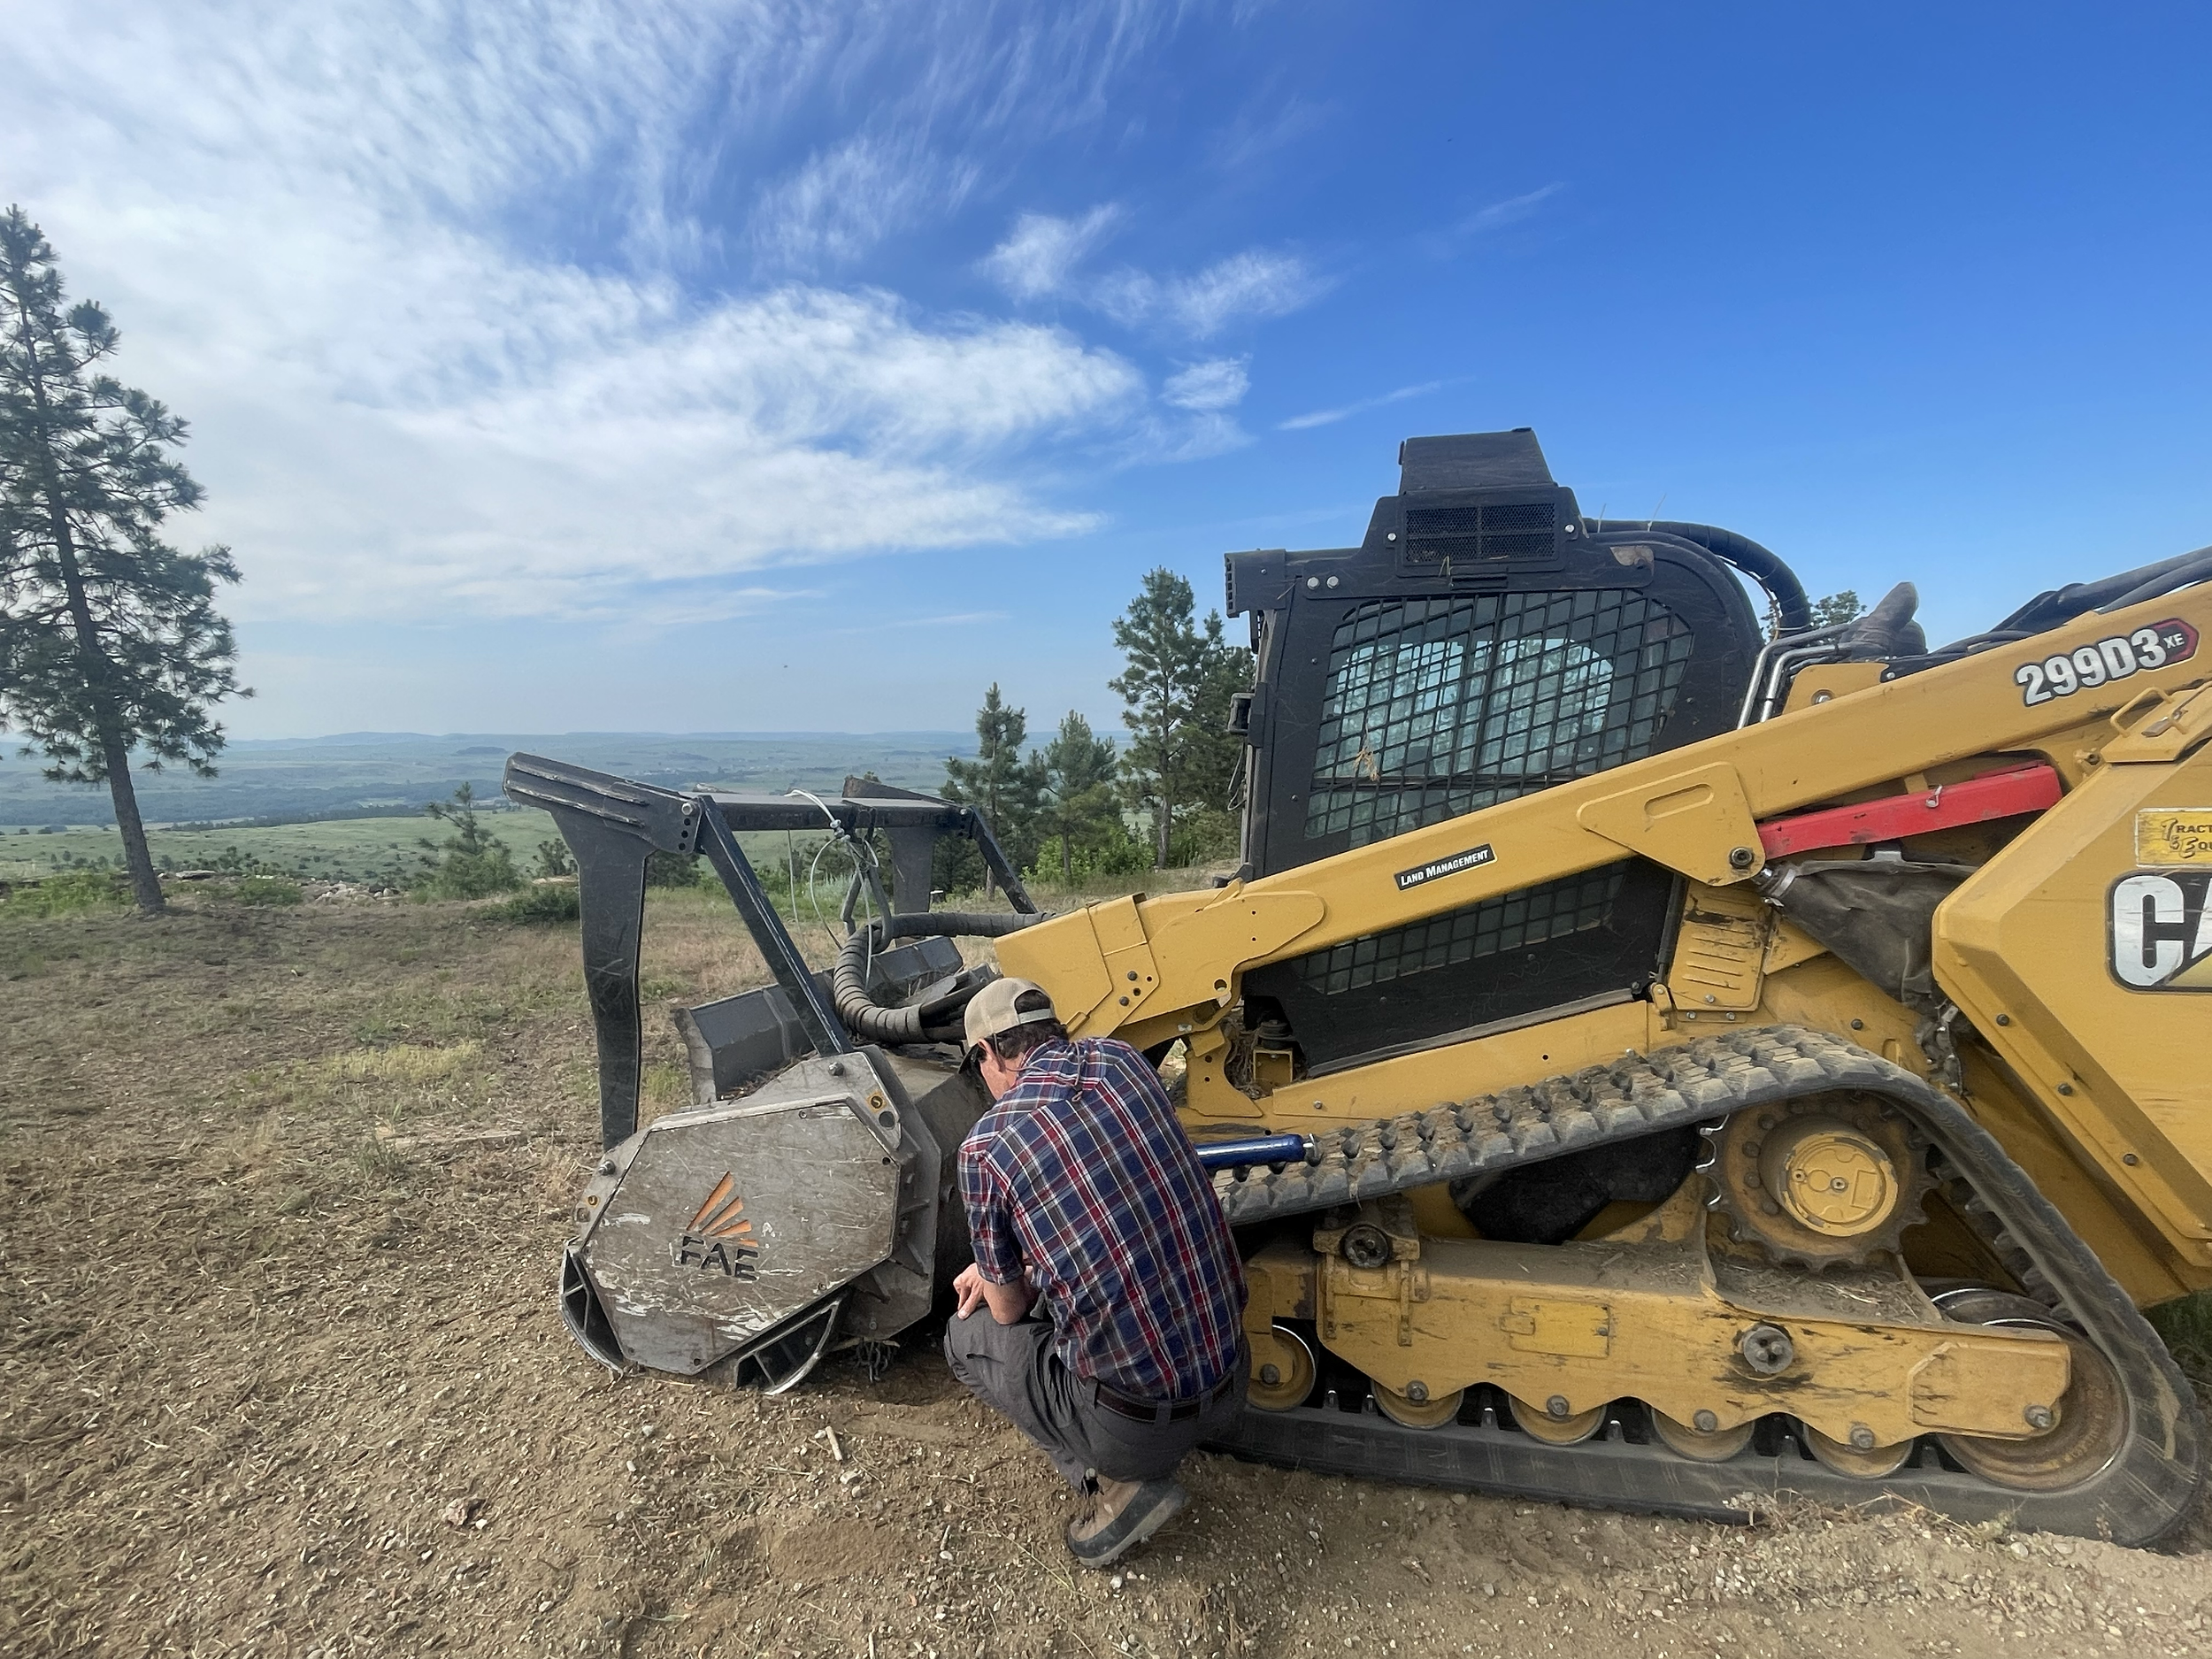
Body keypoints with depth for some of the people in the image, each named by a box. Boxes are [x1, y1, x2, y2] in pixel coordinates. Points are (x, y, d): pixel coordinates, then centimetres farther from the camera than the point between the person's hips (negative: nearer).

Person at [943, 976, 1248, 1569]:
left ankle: (1121, 1485, 9)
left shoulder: (986, 1145, -14)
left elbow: (1009, 1310, 1)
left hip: (1138, 1423, -5)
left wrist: (998, 1276, 25)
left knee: (966, 1336, 19)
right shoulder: (1119, 1057, 0)